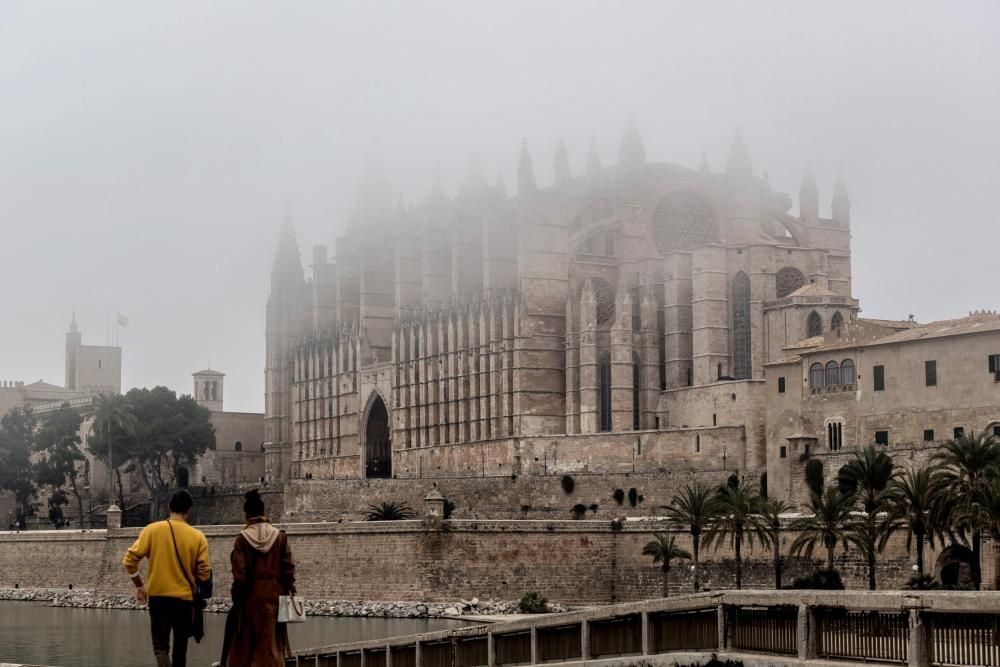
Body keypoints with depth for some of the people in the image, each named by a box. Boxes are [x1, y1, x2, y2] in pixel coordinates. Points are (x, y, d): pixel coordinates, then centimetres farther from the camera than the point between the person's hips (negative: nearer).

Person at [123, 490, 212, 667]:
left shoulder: (152, 530, -4)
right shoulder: (197, 536, -5)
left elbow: (130, 560, -6)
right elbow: (204, 574, -4)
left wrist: (139, 585, 8)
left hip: (158, 597, 0)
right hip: (185, 599, 1)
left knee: (161, 646, 1)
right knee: (180, 646, 17)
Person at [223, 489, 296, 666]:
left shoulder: (242, 539, -8)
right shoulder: (280, 536, -2)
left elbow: (239, 574, -8)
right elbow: (289, 568, -2)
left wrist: (237, 598, 0)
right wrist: (290, 591, 6)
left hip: (251, 596, -1)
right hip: (274, 594, 1)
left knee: (245, 642, 11)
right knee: (271, 641, 7)